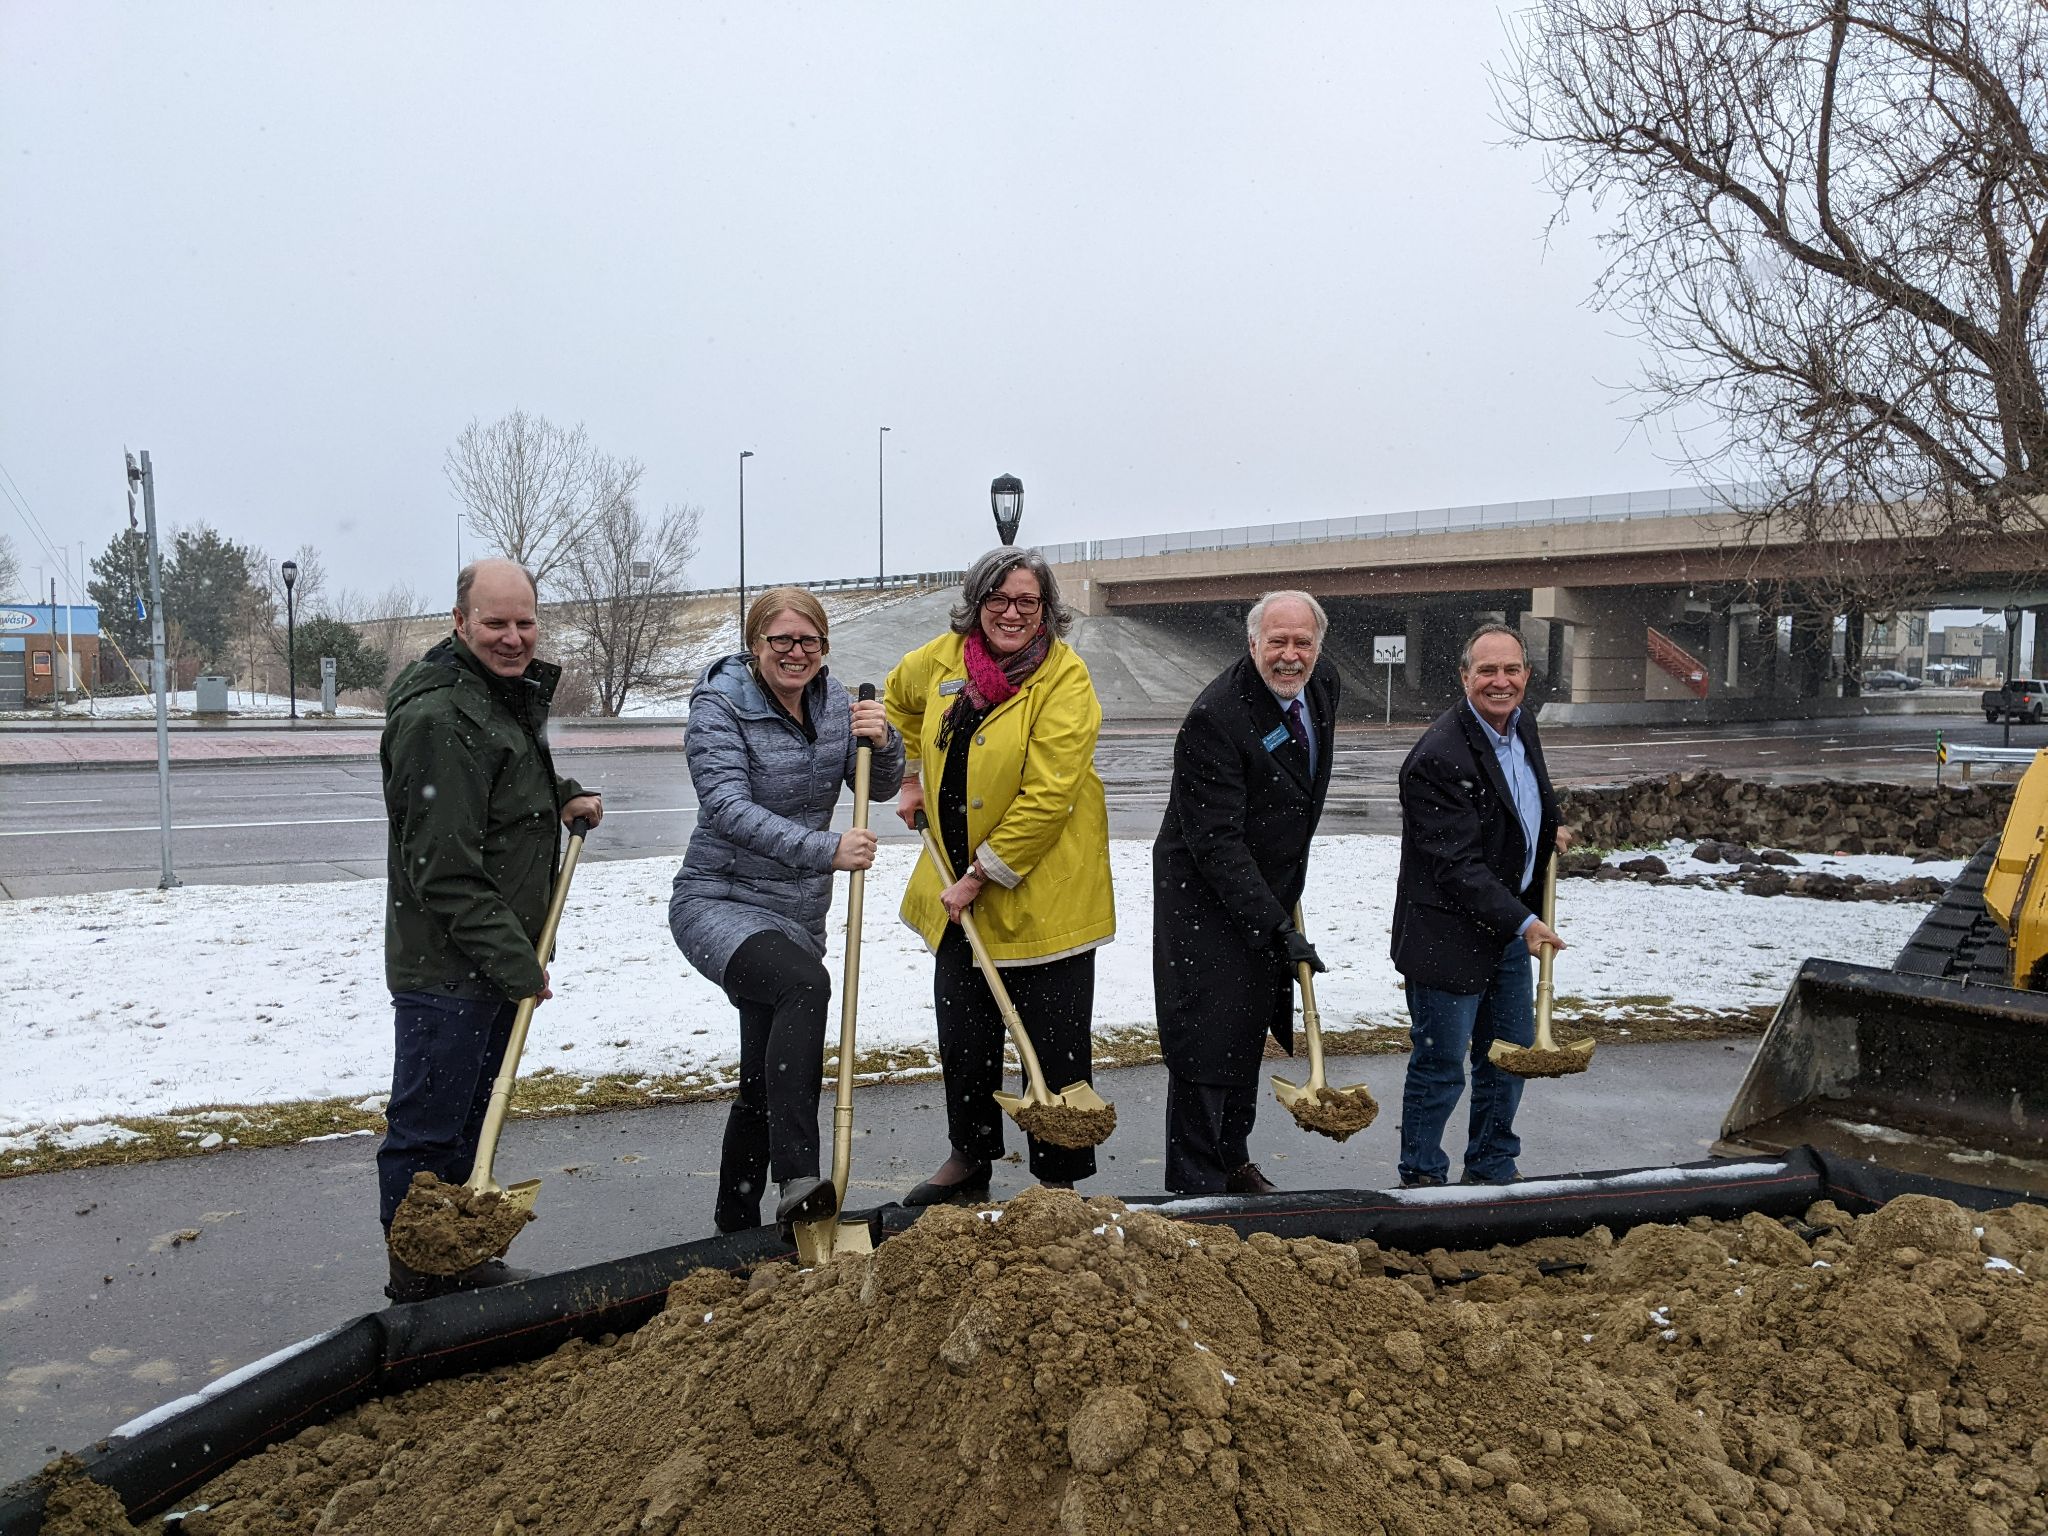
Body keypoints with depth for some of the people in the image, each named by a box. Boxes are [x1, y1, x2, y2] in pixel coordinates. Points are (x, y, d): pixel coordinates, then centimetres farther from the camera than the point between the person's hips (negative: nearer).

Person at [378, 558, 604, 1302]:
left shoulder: (511, 693, 11)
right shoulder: (438, 717, -21)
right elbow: (445, 869, -24)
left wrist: (563, 796, 10)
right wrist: (515, 965, -21)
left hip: (499, 956, 10)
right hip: (445, 967, -10)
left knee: (467, 1116, 21)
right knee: (425, 1127, 4)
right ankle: (416, 1278, 18)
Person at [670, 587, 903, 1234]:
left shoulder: (832, 702, 6)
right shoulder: (719, 707, -11)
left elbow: (880, 787, 5)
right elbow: (729, 809, -23)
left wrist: (881, 741, -17)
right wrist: (826, 850, -33)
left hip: (796, 913, 6)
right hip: (717, 901, -6)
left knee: (765, 1077, 11)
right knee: (805, 983, -35)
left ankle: (736, 1224, 29)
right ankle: (797, 1180, -36)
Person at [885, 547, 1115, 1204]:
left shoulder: (1065, 679, -17)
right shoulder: (942, 658, 0)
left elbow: (1046, 797, -22)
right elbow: (900, 696, 25)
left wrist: (981, 875, -19)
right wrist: (913, 776, 16)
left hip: (1043, 894, -5)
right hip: (960, 888, 6)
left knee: (1056, 1047, 4)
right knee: (963, 1037, 17)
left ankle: (1060, 1181, 20)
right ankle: (971, 1158, 35)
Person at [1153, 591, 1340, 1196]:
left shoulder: (1324, 684, -3)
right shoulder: (1215, 717, -28)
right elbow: (1216, 844, -28)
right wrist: (1278, 927, -30)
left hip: (1269, 891, 8)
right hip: (1205, 898, -8)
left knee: (1250, 1032, 18)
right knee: (1206, 1041, -2)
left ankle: (1233, 1158, 35)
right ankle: (1195, 1188, 11)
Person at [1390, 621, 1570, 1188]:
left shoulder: (1522, 724, 5)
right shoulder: (1439, 757, -23)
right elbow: (1457, 865, -25)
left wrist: (1548, 829, 15)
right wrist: (1521, 922, -26)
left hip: (1512, 925, 9)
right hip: (1450, 935, -9)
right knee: (1439, 1067, 3)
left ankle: (1491, 1169, 35)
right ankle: (1421, 1179, 21)